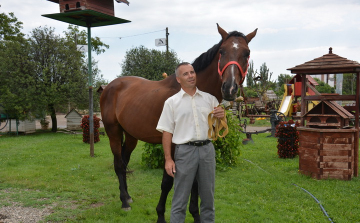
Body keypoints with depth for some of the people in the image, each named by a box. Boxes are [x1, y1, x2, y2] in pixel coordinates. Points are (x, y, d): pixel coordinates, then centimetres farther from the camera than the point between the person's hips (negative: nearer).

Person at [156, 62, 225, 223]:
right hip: (185, 151, -3)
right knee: (180, 199, 5)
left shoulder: (209, 99, 7)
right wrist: (168, 159, -8)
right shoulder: (172, 102, 0)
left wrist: (222, 117, -11)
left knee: (208, 196, 14)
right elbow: (167, 132, -2)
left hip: (207, 149, 3)